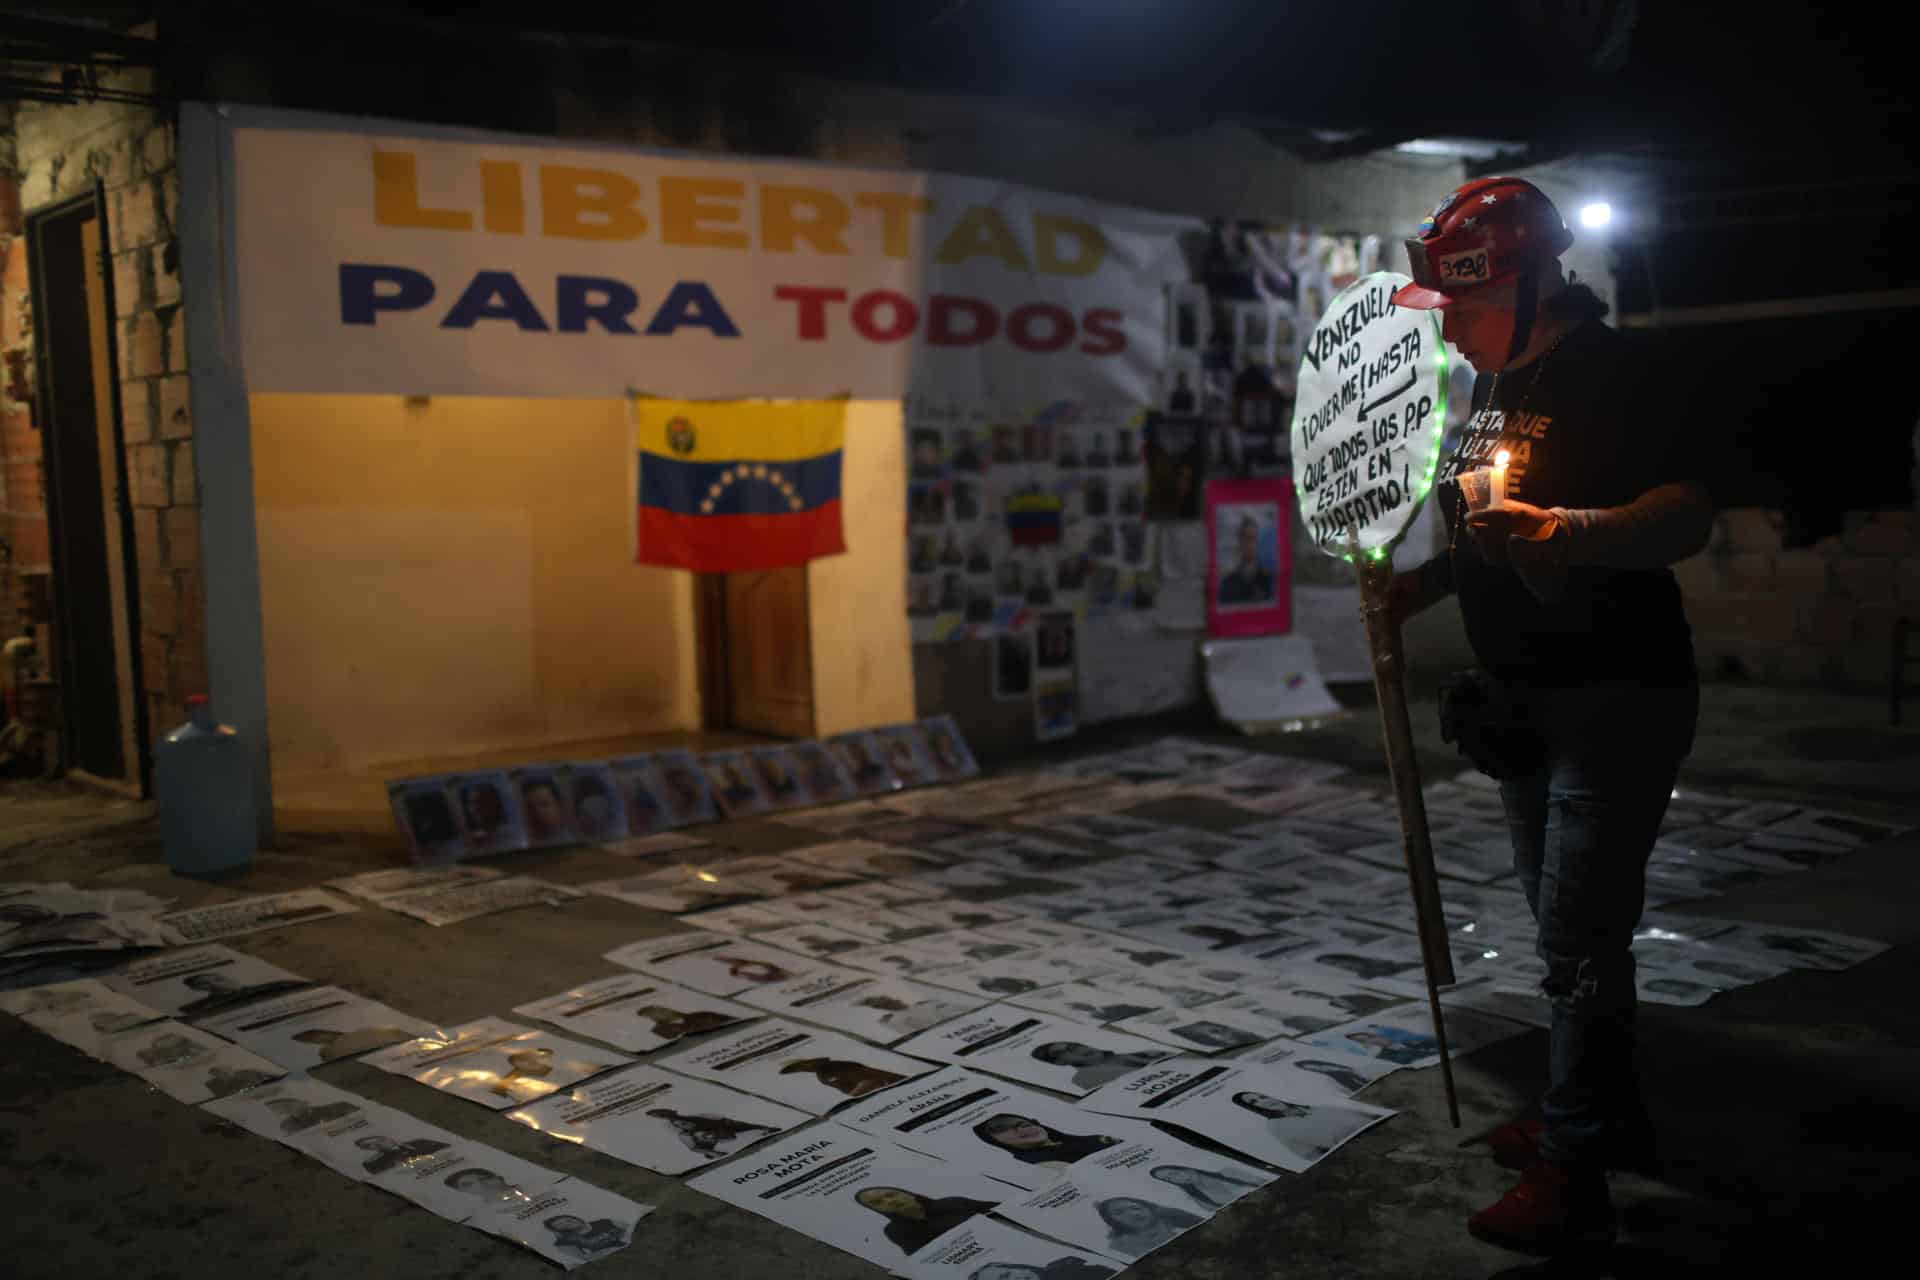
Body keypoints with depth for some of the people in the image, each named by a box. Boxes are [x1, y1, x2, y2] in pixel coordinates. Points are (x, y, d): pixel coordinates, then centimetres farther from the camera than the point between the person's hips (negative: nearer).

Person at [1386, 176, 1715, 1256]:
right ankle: (1606, 1110, 33)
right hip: (1529, 699, 9)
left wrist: (1561, 530, -38)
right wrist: (1425, 582, 8)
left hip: (1616, 698, -9)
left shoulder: (1610, 376, -15)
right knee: (1571, 922, 17)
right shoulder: (1495, 390, 12)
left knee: (1579, 933, -7)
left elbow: (1690, 514, -25)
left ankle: (1574, 1174, 2)